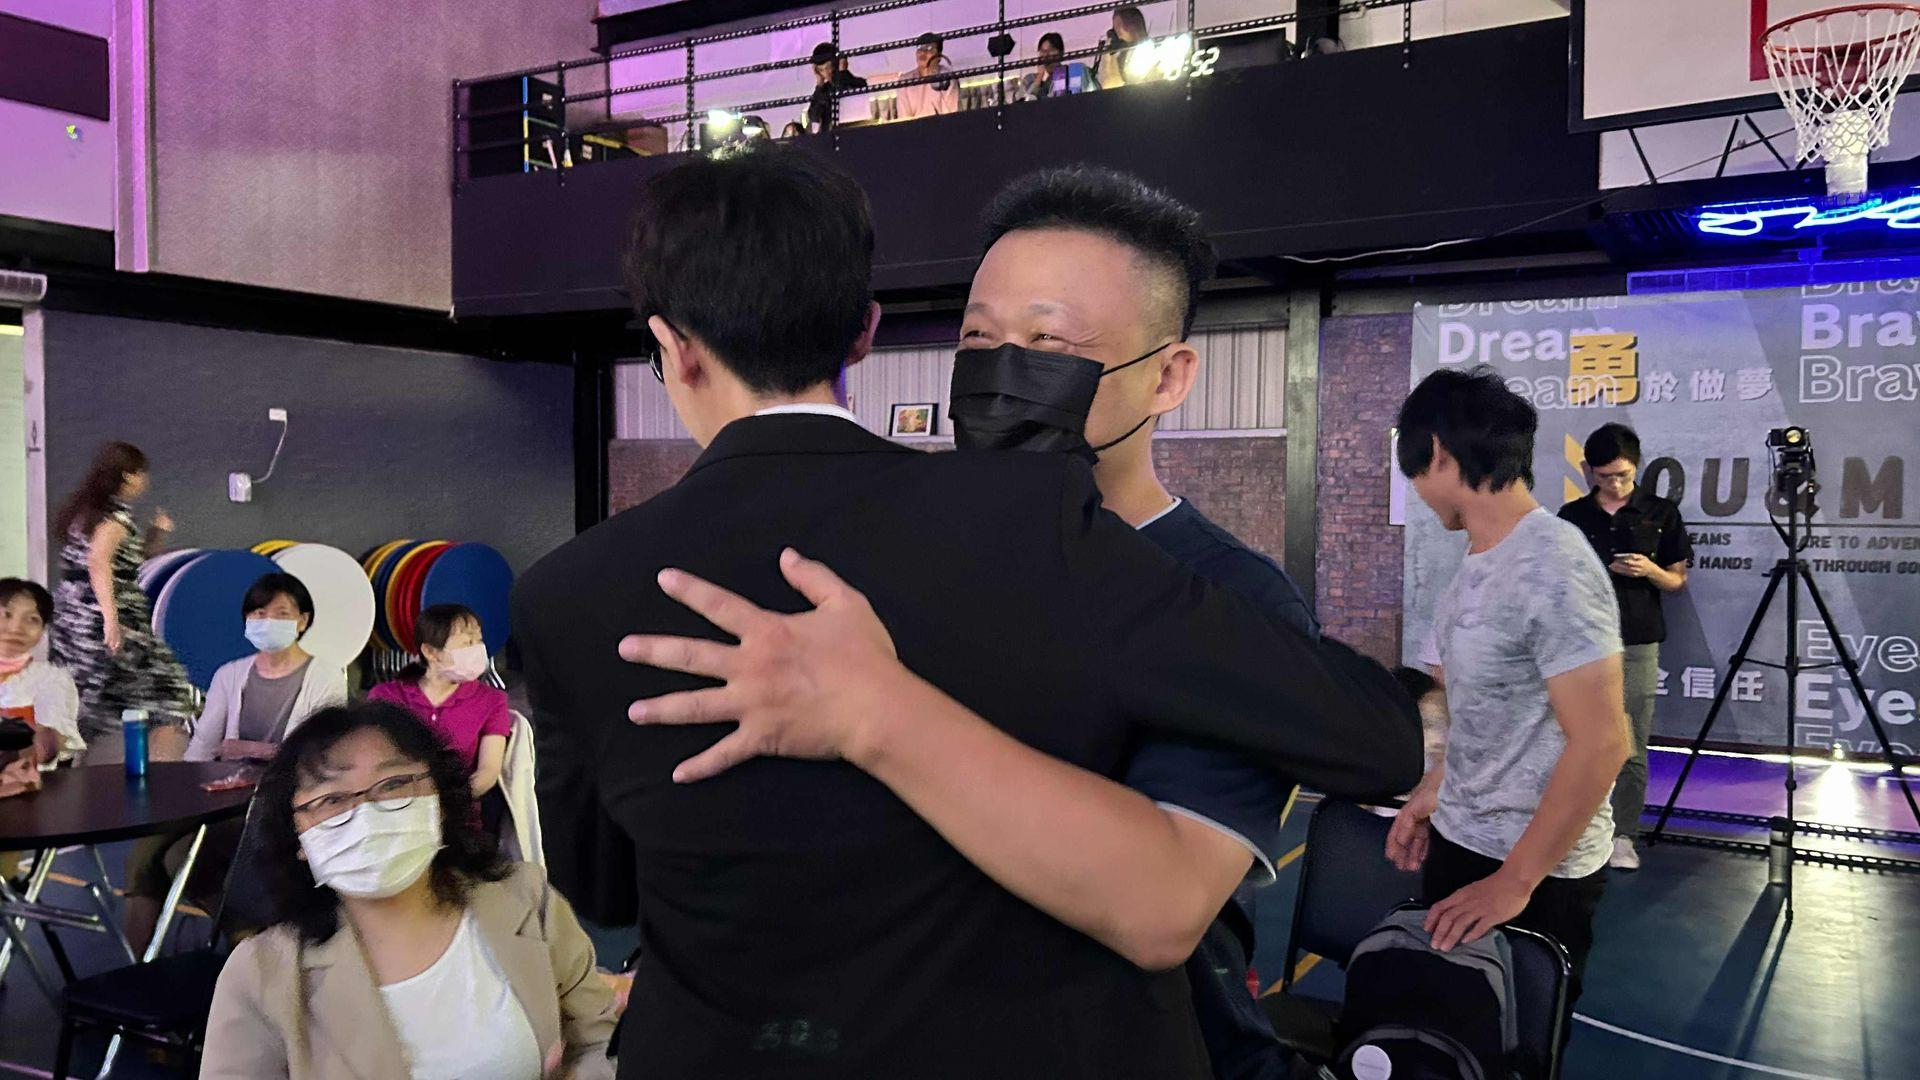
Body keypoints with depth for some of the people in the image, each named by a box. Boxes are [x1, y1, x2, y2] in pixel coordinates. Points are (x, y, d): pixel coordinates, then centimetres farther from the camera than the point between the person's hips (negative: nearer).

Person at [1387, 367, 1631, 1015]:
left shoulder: (1551, 567, -23)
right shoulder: (1478, 562, 6)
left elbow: (1600, 743, -26)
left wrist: (1514, 882, -22)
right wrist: (1434, 790, 12)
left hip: (1537, 871, -8)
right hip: (1456, 841, 8)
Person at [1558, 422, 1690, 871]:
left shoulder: (1661, 513, 3)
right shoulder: (1572, 516, 7)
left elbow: (1677, 582, 7)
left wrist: (1650, 570, -13)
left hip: (1637, 645, -1)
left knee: (1632, 749, 0)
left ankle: (1624, 836, 11)